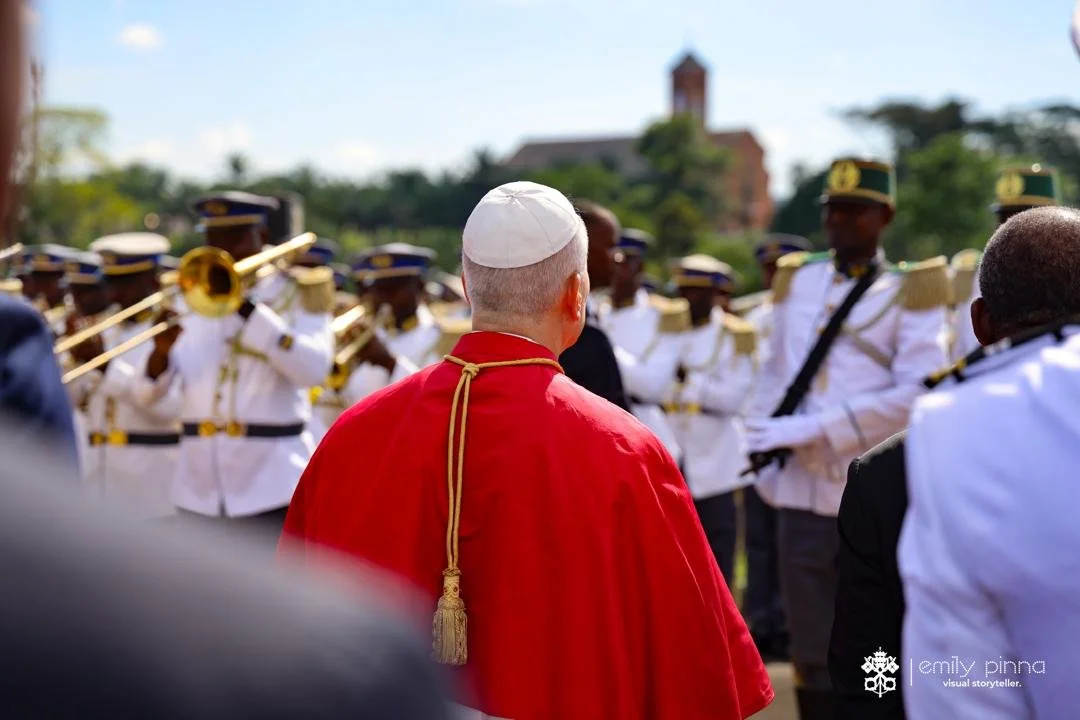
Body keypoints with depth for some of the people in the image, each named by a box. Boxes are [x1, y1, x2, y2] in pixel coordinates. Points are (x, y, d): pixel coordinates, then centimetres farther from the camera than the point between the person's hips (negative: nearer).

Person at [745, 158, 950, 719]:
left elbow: (917, 394, -14)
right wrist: (768, 457, 3)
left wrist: (811, 429, -18)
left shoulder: (909, 291, -3)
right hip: (803, 498, 4)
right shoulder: (795, 281, 11)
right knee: (812, 656, 10)